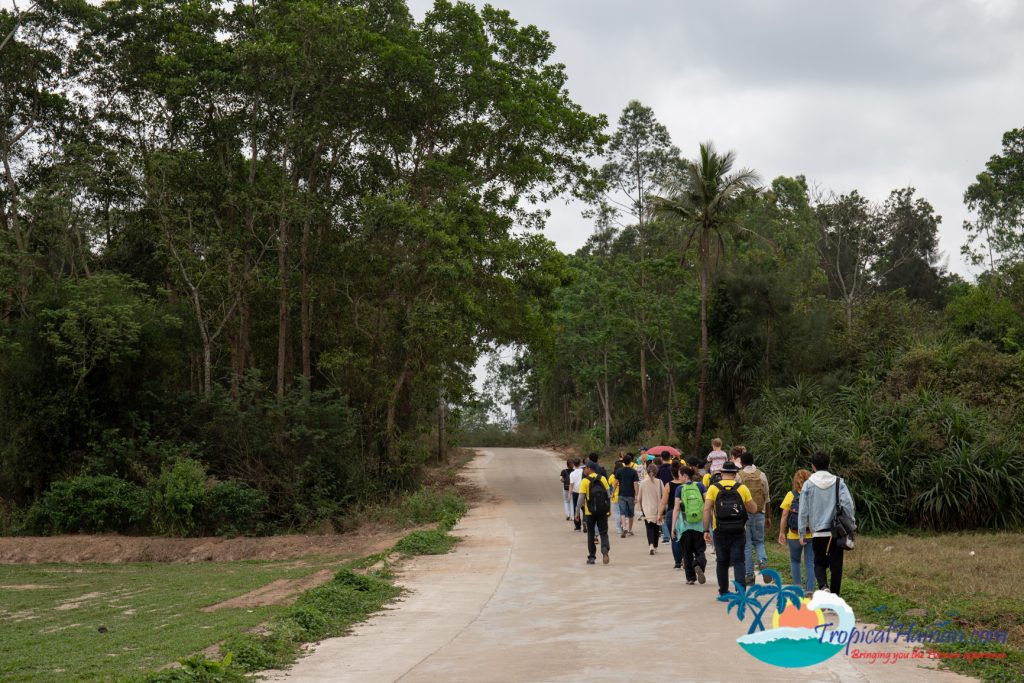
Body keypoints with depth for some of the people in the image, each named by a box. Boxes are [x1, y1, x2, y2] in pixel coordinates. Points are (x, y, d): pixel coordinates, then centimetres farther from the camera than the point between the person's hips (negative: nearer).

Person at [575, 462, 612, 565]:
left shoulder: (585, 481, -7)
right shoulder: (602, 479, 2)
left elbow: (581, 498, -11)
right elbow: (608, 495, 4)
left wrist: (577, 511, -4)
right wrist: (609, 510, 13)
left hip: (590, 512, -2)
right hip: (603, 511, 2)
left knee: (591, 534, 11)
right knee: (603, 533, 5)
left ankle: (592, 557, 13)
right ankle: (605, 549, -23)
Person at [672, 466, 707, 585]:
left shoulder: (680, 489, -2)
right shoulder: (700, 486, 1)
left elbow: (676, 508, -4)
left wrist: (673, 527, -2)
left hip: (685, 525, -1)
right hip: (699, 524, 1)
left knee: (687, 552, 11)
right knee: (700, 549, 9)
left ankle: (690, 578, 12)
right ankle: (699, 565, -22)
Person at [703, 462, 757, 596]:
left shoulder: (713, 489, -1)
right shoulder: (742, 488, 0)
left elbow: (707, 510, -8)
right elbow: (753, 509, 5)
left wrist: (706, 531, -5)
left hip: (720, 532, 0)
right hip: (738, 532, 0)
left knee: (722, 562, 11)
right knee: (738, 561, 2)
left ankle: (723, 592, 18)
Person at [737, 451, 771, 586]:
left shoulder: (739, 476, -4)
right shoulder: (761, 475, 5)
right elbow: (767, 497, 7)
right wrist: (768, 517, 14)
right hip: (759, 514, 2)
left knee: (746, 545, 4)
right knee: (759, 542, 15)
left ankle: (749, 575, 4)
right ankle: (763, 562, -13)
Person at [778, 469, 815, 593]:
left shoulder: (790, 495, -5)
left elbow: (784, 515, -5)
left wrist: (782, 533, 2)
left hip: (794, 536, 0)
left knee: (795, 561, 17)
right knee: (810, 563, 6)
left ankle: (797, 587, 11)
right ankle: (810, 590, 0)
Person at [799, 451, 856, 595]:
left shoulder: (808, 484, 0)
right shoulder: (838, 482, 1)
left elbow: (803, 512, 1)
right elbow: (848, 504, -6)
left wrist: (802, 534, 8)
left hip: (818, 533, -1)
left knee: (820, 563, 13)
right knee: (836, 566, 10)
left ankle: (823, 586, -15)